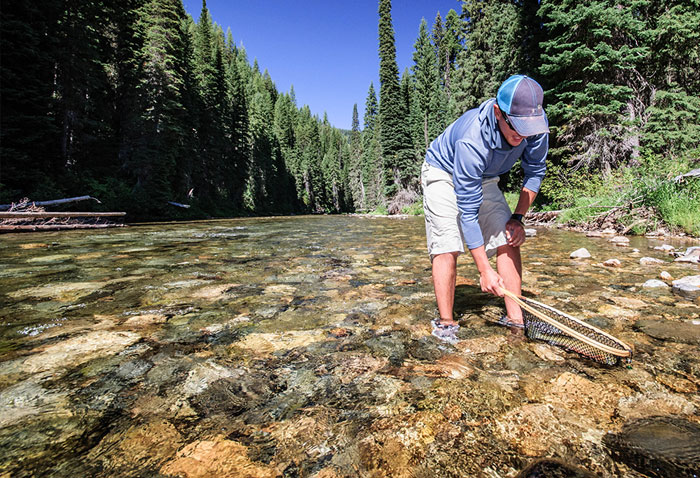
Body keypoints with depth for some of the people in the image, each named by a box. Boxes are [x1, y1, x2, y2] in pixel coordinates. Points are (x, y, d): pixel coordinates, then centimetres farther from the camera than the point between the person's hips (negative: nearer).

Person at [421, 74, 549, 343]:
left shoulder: (535, 125, -22)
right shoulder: (471, 141, -39)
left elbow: (535, 172, -2)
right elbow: (468, 211, -36)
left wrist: (518, 217, -12)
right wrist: (484, 270, -32)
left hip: (484, 179, 6)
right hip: (443, 174, -5)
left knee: (509, 240, -7)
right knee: (447, 247, -19)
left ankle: (514, 319, 0)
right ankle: (445, 325, -8)